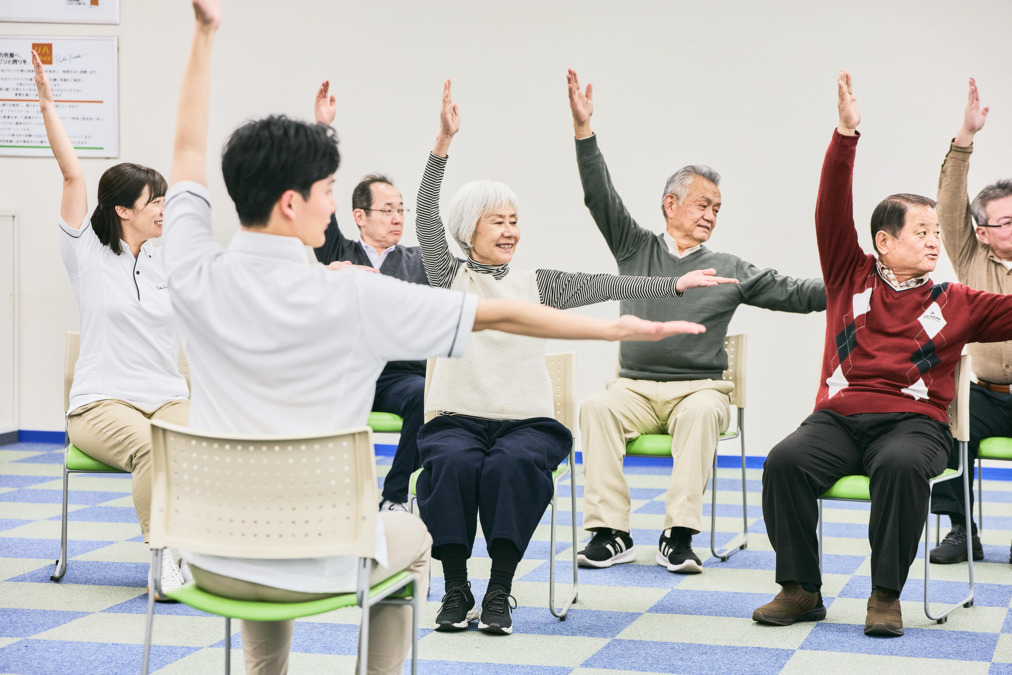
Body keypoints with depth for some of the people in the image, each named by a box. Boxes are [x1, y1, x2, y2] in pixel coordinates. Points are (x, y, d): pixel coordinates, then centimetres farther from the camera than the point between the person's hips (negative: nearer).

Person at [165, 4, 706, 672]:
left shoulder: (196, 279, -9)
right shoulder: (350, 298, -18)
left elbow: (189, 148, 8)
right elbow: (500, 315, -9)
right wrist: (620, 328, 2)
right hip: (316, 563, -3)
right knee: (413, 538, 31)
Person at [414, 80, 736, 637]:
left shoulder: (536, 283, 13)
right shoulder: (451, 277, 7)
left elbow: (607, 287, 5)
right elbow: (427, 218, -6)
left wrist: (673, 284, -6)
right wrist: (443, 143, -17)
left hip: (526, 419, 1)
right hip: (457, 417, -1)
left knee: (514, 464, -32)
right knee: (453, 464, -33)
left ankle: (499, 592, -24)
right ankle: (455, 589, -20)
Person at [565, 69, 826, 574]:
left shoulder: (729, 270, 13)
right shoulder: (636, 248, 14)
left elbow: (796, 294, 8)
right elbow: (600, 196, 6)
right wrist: (583, 130, -5)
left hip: (699, 387, -1)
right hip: (636, 386, 1)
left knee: (701, 412, -35)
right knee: (597, 408, -30)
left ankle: (679, 536, -37)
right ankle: (610, 535, -30)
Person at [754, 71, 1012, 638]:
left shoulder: (955, 303, 15)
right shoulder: (852, 278, 14)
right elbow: (833, 212, 3)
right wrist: (846, 136, -9)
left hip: (915, 420, -1)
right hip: (840, 417, 1)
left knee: (901, 465, -35)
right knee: (786, 460, -27)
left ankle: (887, 595, -22)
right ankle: (801, 590, -15)